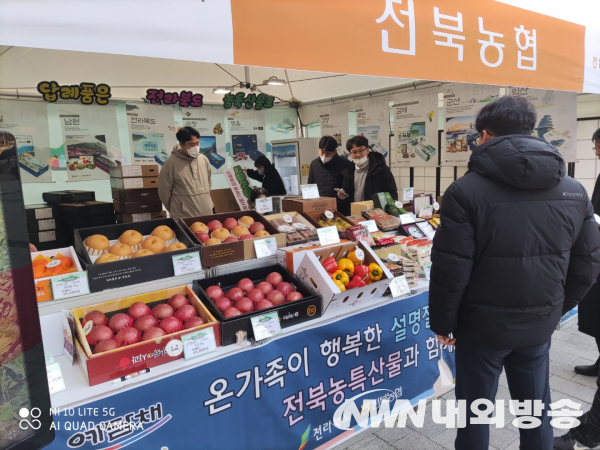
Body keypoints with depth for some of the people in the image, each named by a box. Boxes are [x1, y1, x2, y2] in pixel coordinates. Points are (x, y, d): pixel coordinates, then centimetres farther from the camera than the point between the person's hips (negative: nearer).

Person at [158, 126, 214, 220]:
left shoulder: (204, 159, 4)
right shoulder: (171, 163, -10)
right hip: (183, 218, -4)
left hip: (207, 214, 4)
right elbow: (164, 191, -3)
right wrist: (174, 210, 6)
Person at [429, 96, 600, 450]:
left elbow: (450, 268, -17)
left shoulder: (466, 190, -17)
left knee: (475, 413, 14)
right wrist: (556, 309, 19)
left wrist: (443, 322, -3)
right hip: (540, 324, 5)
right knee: (536, 409, 23)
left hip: (483, 324, -4)